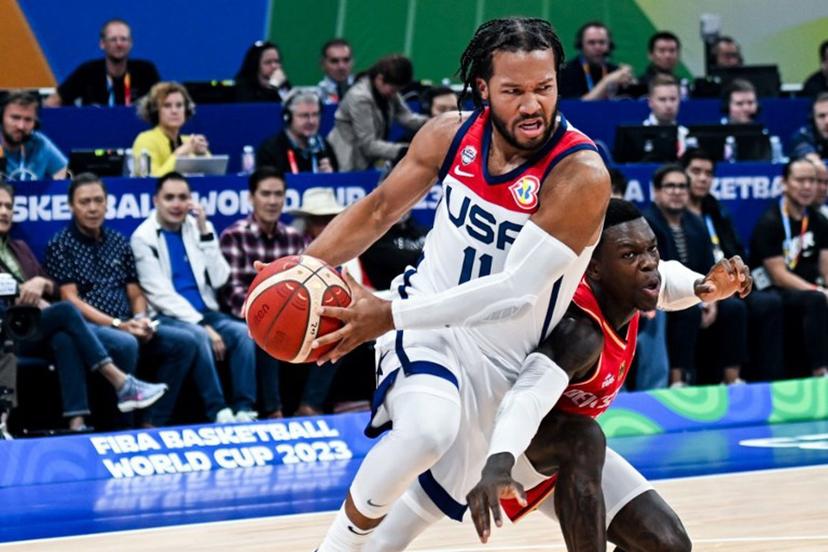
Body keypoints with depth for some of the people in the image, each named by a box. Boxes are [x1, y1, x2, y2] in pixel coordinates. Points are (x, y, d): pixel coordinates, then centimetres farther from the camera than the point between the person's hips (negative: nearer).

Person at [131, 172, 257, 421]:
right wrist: (203, 326, -20)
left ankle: (244, 409, -26)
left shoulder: (199, 228, 11)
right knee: (198, 335, -35)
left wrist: (205, 233, -7)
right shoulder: (143, 237, -4)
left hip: (205, 312, 5)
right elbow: (161, 294, -12)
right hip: (168, 318, -5)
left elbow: (219, 280, 1)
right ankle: (219, 412, -35)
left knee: (243, 332, -24)